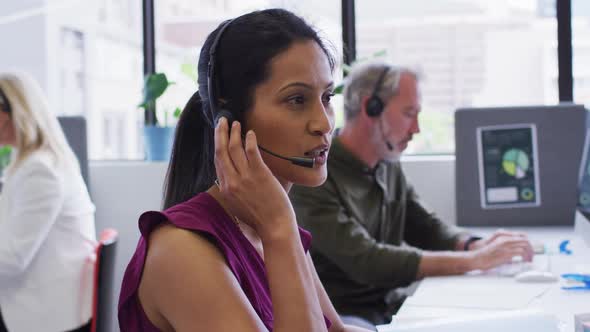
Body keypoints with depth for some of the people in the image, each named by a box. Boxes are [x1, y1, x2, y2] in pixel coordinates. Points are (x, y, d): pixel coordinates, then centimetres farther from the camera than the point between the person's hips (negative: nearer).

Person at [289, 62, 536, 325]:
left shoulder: (389, 167, 7)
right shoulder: (313, 177, -18)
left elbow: (426, 229, 12)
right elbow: (366, 262, -25)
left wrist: (477, 246, -10)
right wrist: (475, 260, -25)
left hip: (389, 306, 7)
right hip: (340, 316, -7)